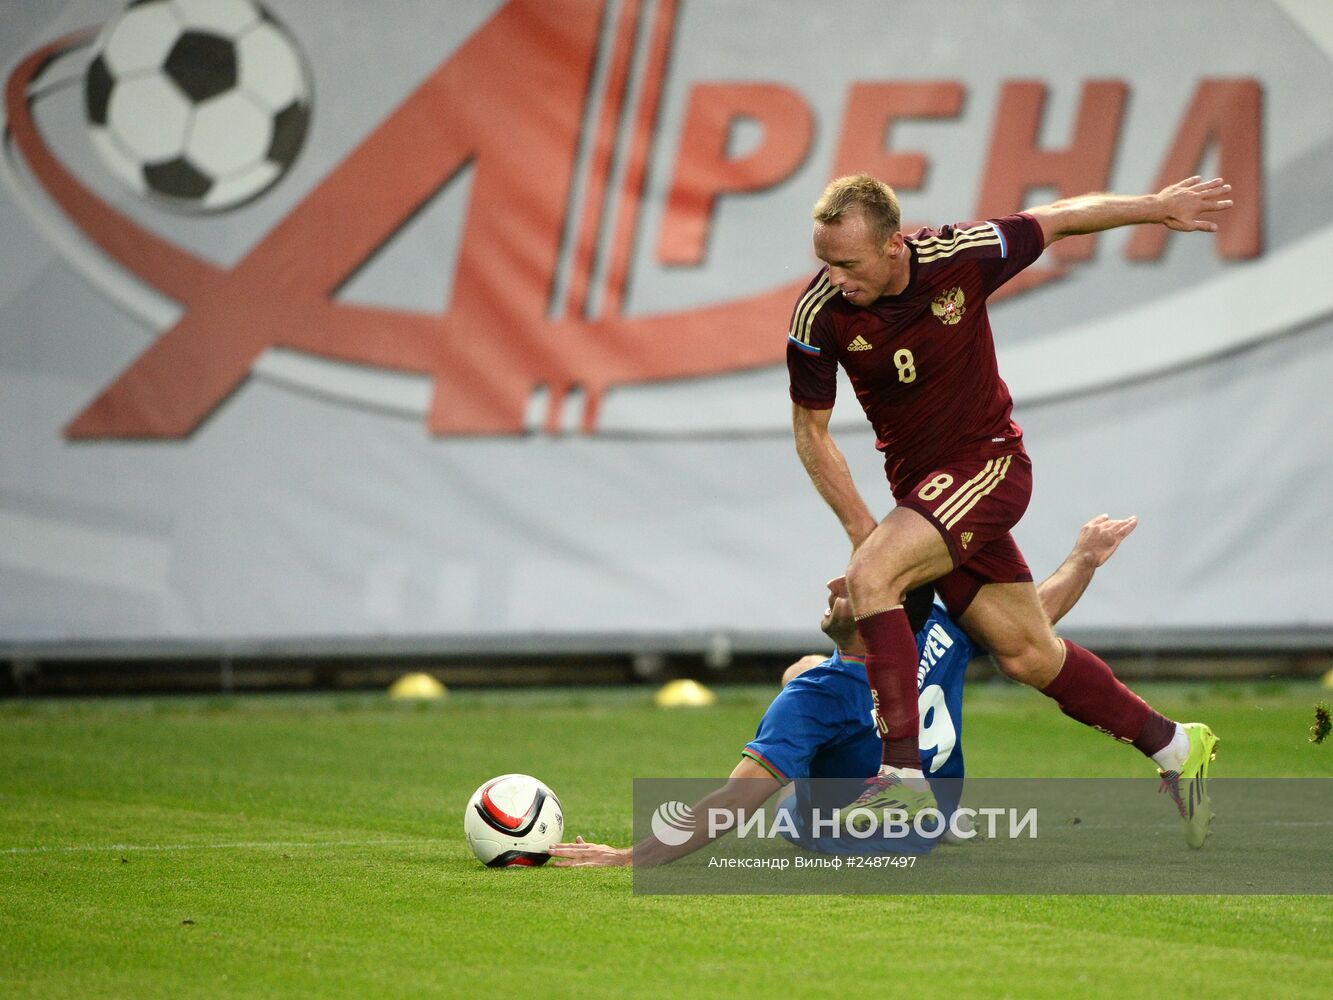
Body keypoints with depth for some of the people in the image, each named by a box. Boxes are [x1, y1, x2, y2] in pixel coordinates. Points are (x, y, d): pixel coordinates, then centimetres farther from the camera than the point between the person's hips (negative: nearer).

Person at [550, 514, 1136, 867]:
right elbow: (1038, 611, -14)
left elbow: (737, 801, -49)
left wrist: (628, 857, -53)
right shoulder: (941, 638, -31)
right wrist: (1086, 558, 5)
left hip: (840, 841, -3)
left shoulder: (811, 698, -42)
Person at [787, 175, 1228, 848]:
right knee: (1028, 656, 8)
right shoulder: (819, 315, -13)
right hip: (918, 483, 4)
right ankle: (1175, 749, 27)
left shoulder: (961, 257, -19)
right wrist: (858, 524, -8)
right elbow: (809, 430, 0)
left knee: (871, 574, -27)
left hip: (988, 464, -4)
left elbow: (1062, 219, -1)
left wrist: (1157, 207, 11)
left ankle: (902, 776, -29)